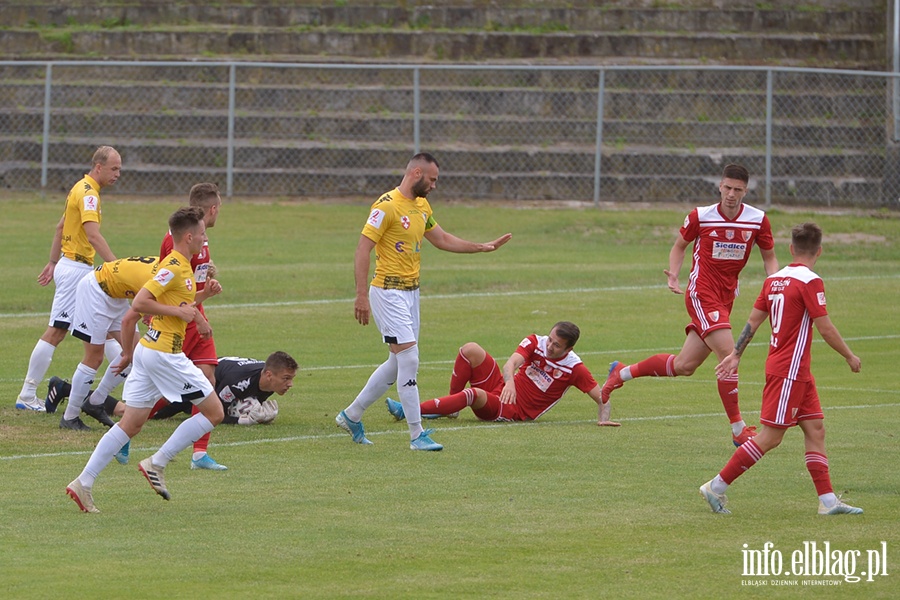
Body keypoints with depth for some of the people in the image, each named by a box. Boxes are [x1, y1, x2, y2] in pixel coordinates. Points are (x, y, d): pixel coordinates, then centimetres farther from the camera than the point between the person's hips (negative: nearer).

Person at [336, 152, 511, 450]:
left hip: (411, 292, 9)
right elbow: (363, 249, -17)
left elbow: (442, 240, 25)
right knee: (409, 360, -11)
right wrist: (361, 295, -23)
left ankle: (351, 415, 26)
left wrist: (483, 247, 18)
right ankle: (416, 435, -7)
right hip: (388, 293, -9)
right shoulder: (387, 206, -14)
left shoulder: (422, 206, 13)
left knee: (398, 363, 12)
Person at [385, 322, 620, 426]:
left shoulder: (574, 368, -11)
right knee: (471, 350, -16)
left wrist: (603, 419, -25)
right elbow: (512, 363, -20)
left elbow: (601, 398, -5)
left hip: (513, 412, -5)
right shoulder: (535, 342, -3)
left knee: (475, 394, -35)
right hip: (503, 388, 5)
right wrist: (509, 382, -42)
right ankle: (450, 404, -7)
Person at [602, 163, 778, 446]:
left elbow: (769, 257, 10)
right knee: (728, 353, -21)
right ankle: (738, 429, -15)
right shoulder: (700, 216, -7)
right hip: (701, 294, -5)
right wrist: (673, 275, -9)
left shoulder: (758, 220, -2)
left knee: (684, 366, 10)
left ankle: (622, 372, 33)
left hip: (726, 298, 5)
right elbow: (679, 246, 8)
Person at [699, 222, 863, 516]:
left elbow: (753, 320, 11)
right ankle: (716, 486, -3)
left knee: (815, 429, 7)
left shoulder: (773, 280, 7)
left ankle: (828, 500, 4)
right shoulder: (810, 282, -16)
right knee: (769, 437, -5)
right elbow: (826, 329, -15)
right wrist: (850, 356, -1)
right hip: (789, 372, -9)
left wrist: (735, 354, 18)